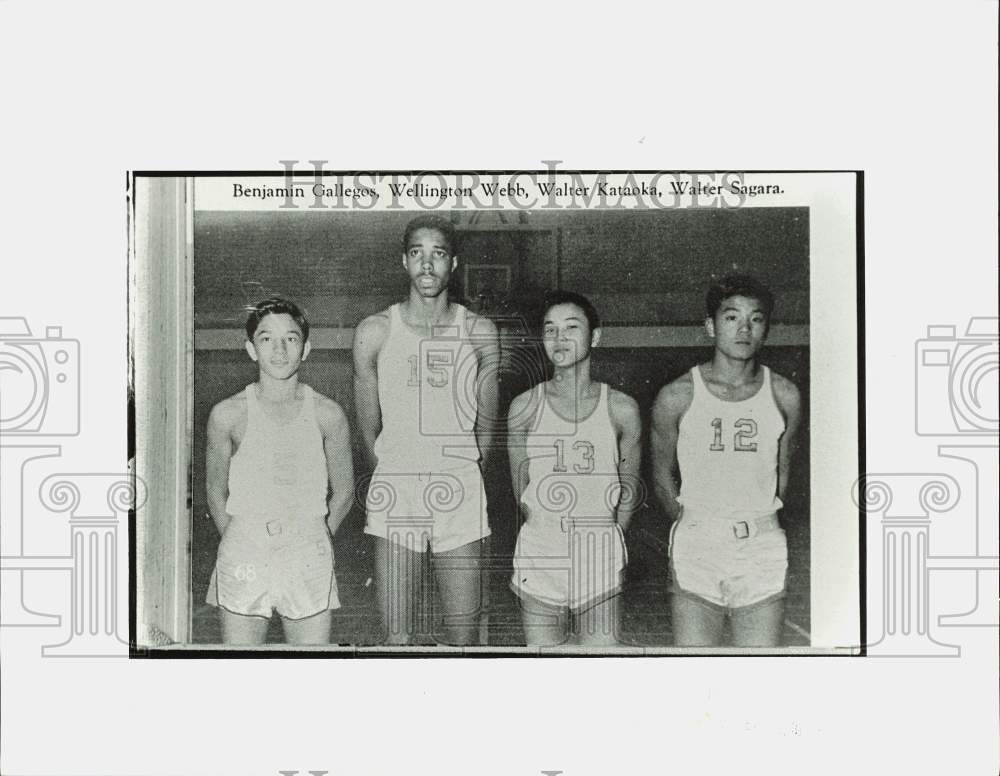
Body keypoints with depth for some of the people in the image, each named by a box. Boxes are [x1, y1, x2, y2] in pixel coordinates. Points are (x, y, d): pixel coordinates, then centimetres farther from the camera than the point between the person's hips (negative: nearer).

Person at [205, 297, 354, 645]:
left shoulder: (327, 414, -3)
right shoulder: (227, 415, -5)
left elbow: (343, 492, 9)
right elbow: (216, 495, 6)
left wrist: (312, 544, 8)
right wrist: (245, 547, 4)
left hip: (308, 556, 1)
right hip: (243, 558, 0)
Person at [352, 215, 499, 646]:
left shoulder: (480, 332, 3)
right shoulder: (374, 332, 0)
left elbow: (486, 425, 12)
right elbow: (369, 429, 9)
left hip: (461, 495, 1)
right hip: (395, 491, -1)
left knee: (464, 637, 1)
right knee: (397, 638, -1)